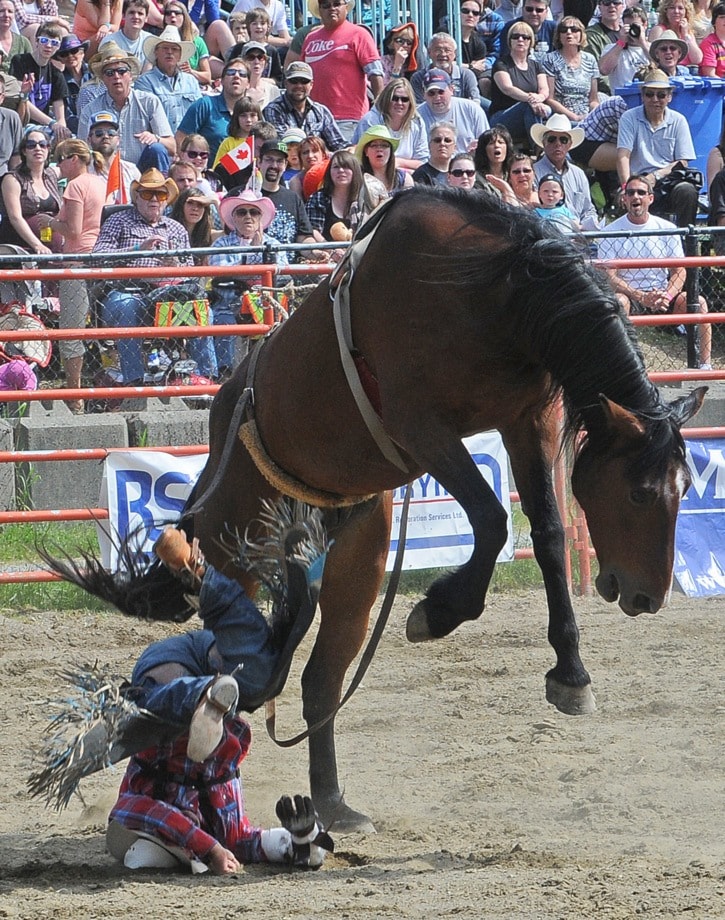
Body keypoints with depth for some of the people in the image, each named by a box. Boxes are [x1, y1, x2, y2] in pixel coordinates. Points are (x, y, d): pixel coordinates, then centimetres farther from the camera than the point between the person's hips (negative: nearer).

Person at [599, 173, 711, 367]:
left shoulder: (667, 229, 5)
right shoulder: (612, 232, -2)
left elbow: (679, 272, 4)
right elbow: (609, 276, -9)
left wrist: (666, 296, -18)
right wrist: (641, 298, -23)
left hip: (661, 297, 2)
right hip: (629, 295, -2)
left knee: (698, 302, -22)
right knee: (617, 302, -37)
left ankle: (704, 366, -20)